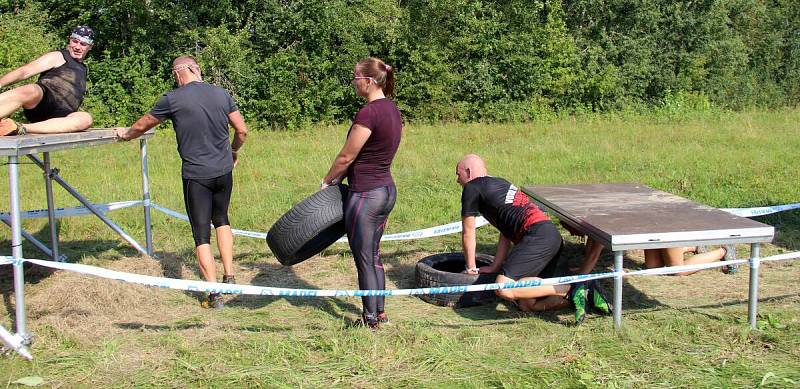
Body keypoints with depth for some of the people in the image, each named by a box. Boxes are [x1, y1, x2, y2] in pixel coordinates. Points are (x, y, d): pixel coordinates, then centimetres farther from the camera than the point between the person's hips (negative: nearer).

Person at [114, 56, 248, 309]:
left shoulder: (173, 99, -7)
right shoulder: (221, 94, 3)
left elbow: (142, 126, 8)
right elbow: (242, 130, 7)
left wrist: (125, 134, 30)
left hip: (195, 175, -4)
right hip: (223, 171, 4)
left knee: (201, 234, 2)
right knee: (221, 220, 25)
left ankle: (215, 295, -1)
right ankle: (229, 276, 22)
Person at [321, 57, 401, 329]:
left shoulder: (368, 113, -21)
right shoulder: (392, 110, 7)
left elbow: (346, 157, -14)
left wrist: (327, 181, 2)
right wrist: (341, 177, 14)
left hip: (365, 195, -9)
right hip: (387, 190, 9)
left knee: (364, 260, 4)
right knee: (373, 255, 20)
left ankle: (370, 320, 15)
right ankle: (380, 312, 29)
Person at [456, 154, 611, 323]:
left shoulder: (471, 189, 5)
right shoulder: (499, 183, 32)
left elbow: (468, 233, 9)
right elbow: (506, 233, 31)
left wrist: (471, 268, 20)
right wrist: (495, 267, 28)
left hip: (537, 236, -9)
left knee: (504, 289, -21)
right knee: (526, 305, 5)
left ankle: (571, 289, -17)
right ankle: (586, 294, -3)